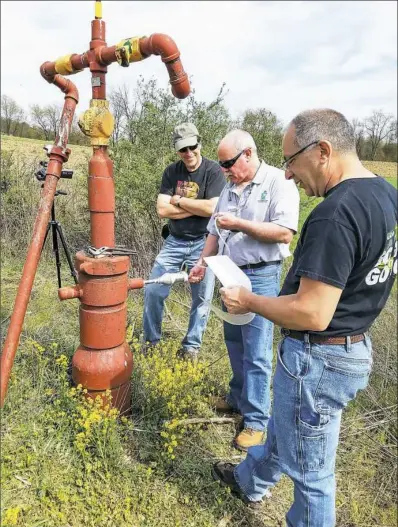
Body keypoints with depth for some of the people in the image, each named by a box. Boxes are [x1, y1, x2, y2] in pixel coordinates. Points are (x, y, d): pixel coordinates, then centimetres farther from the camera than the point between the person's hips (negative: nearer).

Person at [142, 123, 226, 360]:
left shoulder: (214, 171, -9)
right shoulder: (171, 171, 1)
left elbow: (211, 208, -21)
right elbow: (162, 209, -8)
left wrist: (177, 200, -11)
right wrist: (197, 207, -13)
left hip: (203, 243, -3)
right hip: (174, 241, 4)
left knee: (202, 298, 5)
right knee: (153, 290, 3)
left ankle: (192, 346, 26)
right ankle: (151, 341, 24)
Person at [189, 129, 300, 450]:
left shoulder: (278, 182, -10)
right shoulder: (230, 189, 13)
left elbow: (284, 233, -19)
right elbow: (216, 232, 16)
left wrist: (239, 224, -19)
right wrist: (203, 261, 3)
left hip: (261, 277, -7)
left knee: (256, 352, -2)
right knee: (234, 342, 17)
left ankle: (256, 420, 11)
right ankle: (239, 398, 35)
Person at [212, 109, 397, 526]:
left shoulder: (335, 214, -29)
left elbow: (311, 314, -30)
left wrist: (248, 301, -15)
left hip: (318, 360, -10)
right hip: (355, 347, 10)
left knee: (309, 471, 14)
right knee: (283, 426, 31)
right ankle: (250, 482, 57)